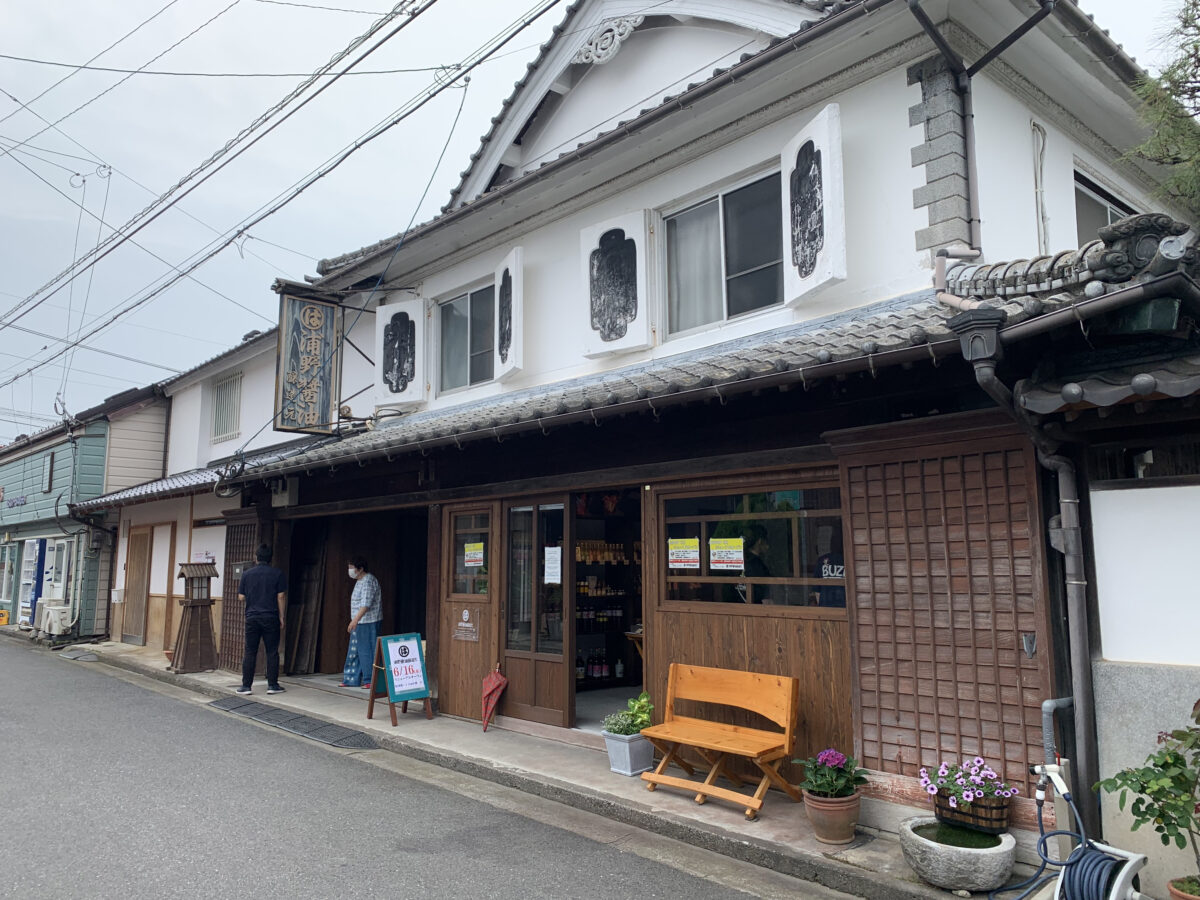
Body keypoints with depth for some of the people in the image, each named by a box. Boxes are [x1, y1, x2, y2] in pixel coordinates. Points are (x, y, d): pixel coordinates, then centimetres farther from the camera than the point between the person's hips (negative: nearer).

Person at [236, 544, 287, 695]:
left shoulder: (246, 574, 3)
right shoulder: (277, 574, -2)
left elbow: (241, 597, 4)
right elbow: (281, 597, -4)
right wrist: (282, 618, 0)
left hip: (252, 617, 2)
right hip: (271, 618, -2)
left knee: (250, 652, 7)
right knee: (272, 652, 4)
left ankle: (246, 685, 8)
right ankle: (272, 685, 6)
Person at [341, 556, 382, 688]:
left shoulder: (368, 581, -16)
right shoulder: (360, 581, 17)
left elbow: (366, 604, -25)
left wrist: (355, 620, -31)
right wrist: (355, 621, 22)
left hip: (368, 623, -10)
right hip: (359, 623, 10)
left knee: (366, 651, -7)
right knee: (354, 651, 13)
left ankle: (371, 681, -1)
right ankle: (351, 680, 20)